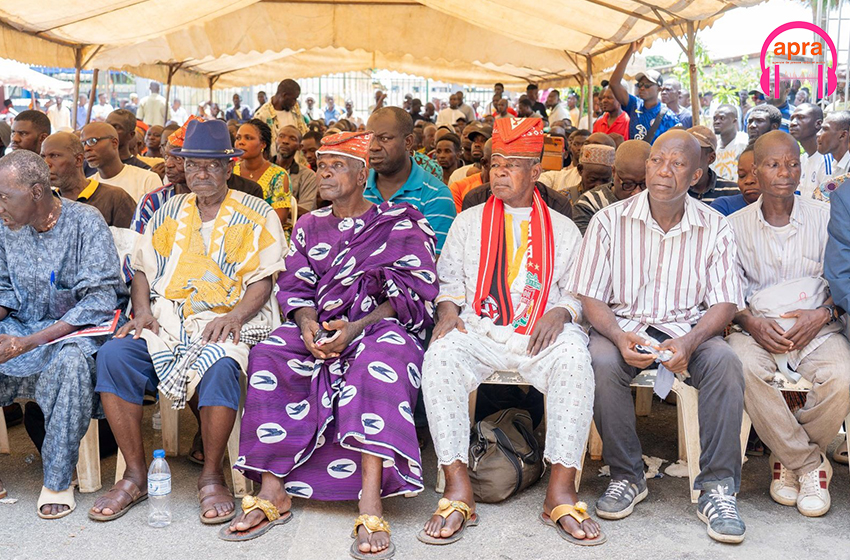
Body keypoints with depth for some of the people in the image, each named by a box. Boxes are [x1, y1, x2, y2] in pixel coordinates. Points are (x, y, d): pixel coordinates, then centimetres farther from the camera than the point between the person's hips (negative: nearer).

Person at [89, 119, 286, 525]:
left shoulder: (257, 216, 7)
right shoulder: (169, 214, 20)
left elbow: (262, 281, -1)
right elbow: (143, 268, 18)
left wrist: (234, 316, -19)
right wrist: (142, 311, -2)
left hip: (228, 321, -4)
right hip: (166, 321, 4)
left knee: (219, 365, -37)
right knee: (113, 355, -23)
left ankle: (212, 477, -17)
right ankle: (135, 475, -12)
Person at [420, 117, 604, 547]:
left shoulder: (562, 230, 19)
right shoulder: (469, 222, 22)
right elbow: (449, 279, 17)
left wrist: (560, 313, -9)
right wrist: (448, 310, -5)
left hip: (542, 333, 0)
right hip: (478, 329, 1)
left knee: (576, 362, -35)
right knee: (439, 358, -33)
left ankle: (561, 489, -31)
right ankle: (457, 489, -31)